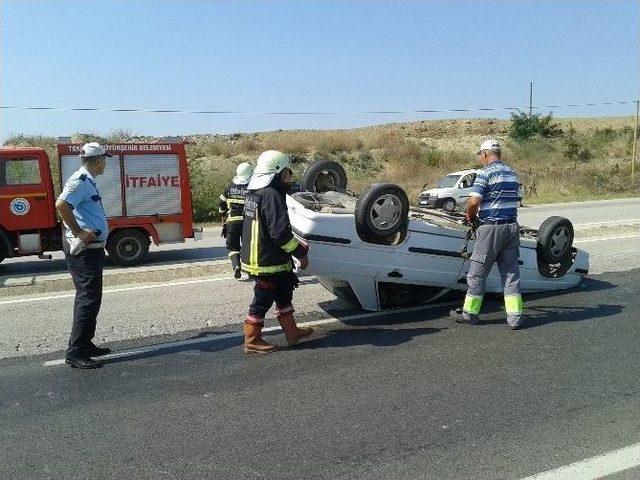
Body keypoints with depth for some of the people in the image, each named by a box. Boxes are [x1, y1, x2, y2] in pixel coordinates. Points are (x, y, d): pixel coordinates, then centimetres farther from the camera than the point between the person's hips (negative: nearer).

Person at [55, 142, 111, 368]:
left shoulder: (88, 181, 15)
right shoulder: (80, 181, -15)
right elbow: (61, 205, -30)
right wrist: (79, 233, -25)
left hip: (92, 250, 11)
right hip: (84, 251, -11)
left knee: (89, 299, 16)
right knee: (88, 300, -8)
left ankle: (85, 345, 27)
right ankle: (75, 353, -3)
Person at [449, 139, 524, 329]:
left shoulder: (486, 173, -11)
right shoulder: (512, 173, 12)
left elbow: (474, 201, -19)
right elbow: (512, 200, 16)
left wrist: (470, 217, 1)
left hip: (490, 228, -7)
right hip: (511, 226, 7)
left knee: (477, 272, 6)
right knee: (511, 272, 10)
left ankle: (470, 313, 17)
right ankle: (515, 317, 10)